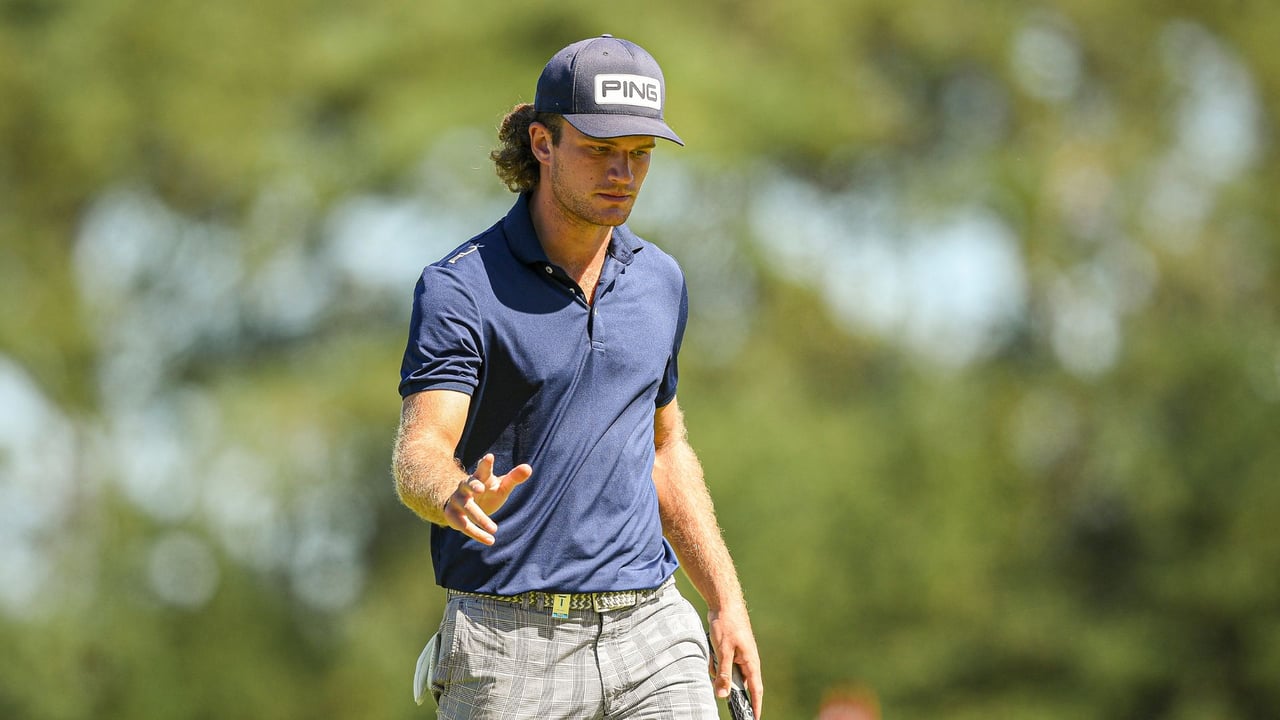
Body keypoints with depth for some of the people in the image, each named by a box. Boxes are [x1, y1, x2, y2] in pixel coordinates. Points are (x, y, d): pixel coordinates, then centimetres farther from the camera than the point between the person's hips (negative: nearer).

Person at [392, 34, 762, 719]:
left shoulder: (660, 281, 12)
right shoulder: (459, 289, -7)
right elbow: (419, 454, -18)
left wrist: (726, 601, 17)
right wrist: (457, 496, -41)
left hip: (651, 639, 4)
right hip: (511, 651, -4)